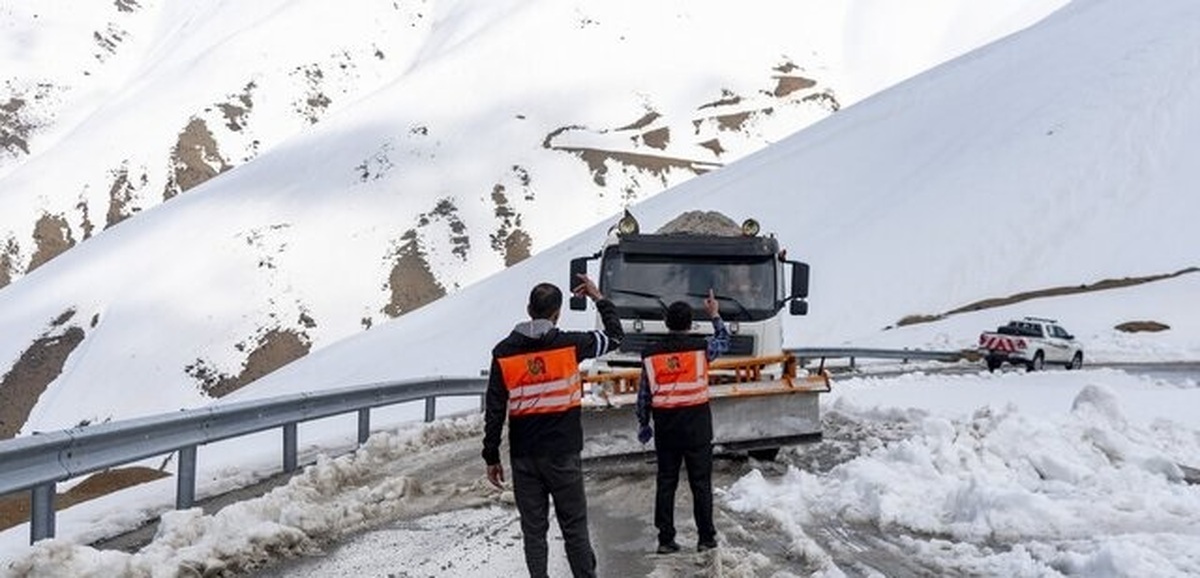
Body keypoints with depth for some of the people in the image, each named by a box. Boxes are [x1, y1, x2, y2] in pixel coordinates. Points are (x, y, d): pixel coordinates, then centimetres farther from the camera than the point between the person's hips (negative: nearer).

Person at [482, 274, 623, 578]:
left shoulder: (504, 352, -3)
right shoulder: (569, 344, -7)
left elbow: (494, 410, -2)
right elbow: (614, 336, 9)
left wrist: (491, 457, 6)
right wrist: (599, 299, 21)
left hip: (524, 457, 1)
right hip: (563, 454, -1)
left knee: (533, 530, 8)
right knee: (574, 527, 7)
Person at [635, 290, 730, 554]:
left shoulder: (650, 354, -2)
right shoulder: (700, 347, -8)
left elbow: (644, 395, 3)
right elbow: (724, 342, 14)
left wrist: (643, 425, 14)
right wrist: (715, 315, 27)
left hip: (665, 428, 2)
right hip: (697, 427, -2)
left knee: (665, 483, 8)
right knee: (701, 483, 6)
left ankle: (665, 539, 10)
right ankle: (706, 538, 10)